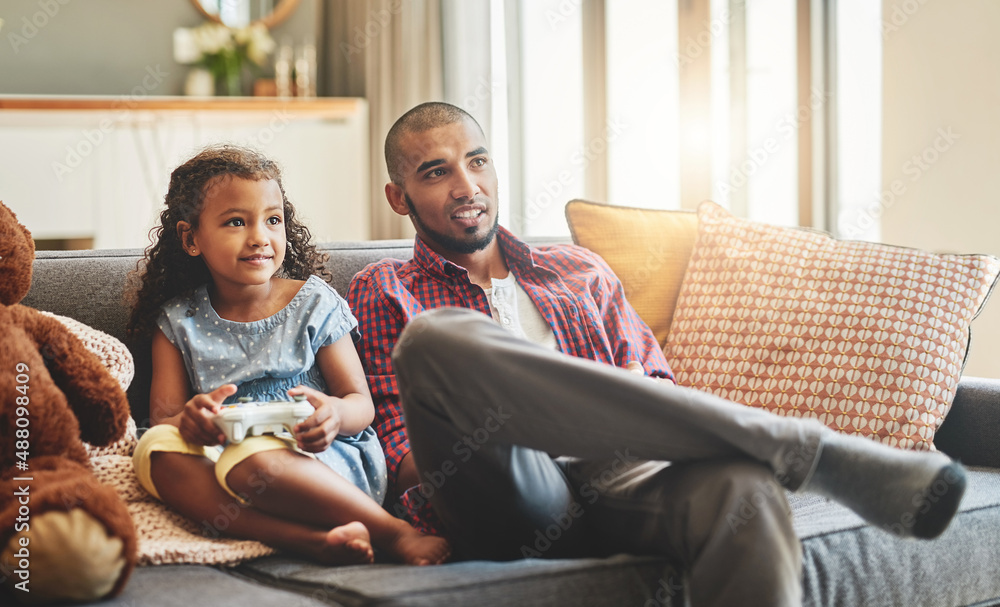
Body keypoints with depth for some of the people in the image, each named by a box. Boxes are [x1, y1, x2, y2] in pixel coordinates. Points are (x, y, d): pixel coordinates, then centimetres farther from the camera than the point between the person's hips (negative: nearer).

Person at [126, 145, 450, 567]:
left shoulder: (313, 302, 6)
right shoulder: (179, 322, 11)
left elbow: (361, 402, 4)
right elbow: (162, 417, 5)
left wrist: (335, 414, -22)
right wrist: (188, 419, -22)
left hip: (325, 464, -3)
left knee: (251, 461, -37)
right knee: (156, 449, -29)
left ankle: (396, 534, -28)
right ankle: (311, 541, -40)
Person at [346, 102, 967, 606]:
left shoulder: (579, 271, 29)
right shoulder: (383, 291, 21)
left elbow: (657, 391, 22)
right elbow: (398, 451, 11)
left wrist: (625, 411, -3)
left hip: (617, 478, 2)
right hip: (505, 496, -2)